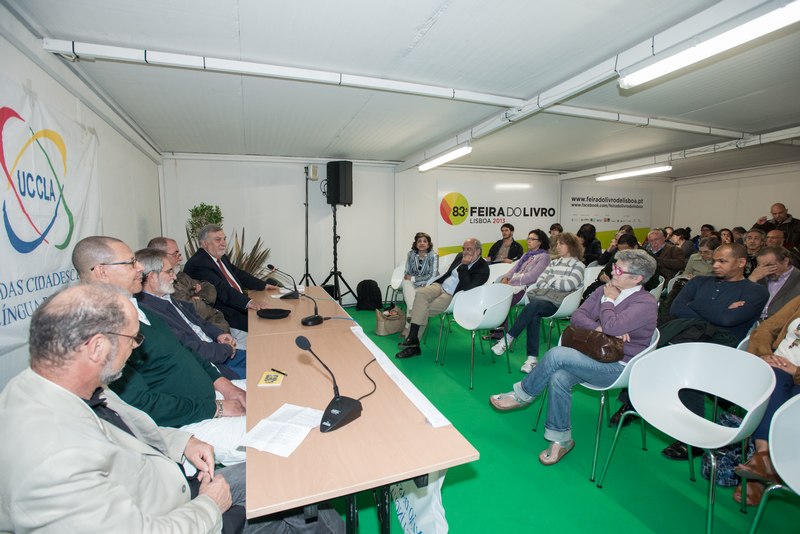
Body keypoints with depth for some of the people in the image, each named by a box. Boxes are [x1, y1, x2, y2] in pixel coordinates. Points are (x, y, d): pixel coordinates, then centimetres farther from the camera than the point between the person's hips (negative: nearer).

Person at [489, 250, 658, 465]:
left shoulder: (646, 303, -11)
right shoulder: (606, 289, 9)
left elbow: (612, 326, -27)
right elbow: (577, 316, 4)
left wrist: (608, 300, -10)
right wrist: (599, 328, -14)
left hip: (618, 367, -6)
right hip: (594, 356, 6)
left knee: (556, 354, -27)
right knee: (559, 377, -24)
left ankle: (522, 394, -4)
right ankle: (561, 439, -6)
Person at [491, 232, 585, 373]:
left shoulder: (578, 265, 11)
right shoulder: (554, 263, 27)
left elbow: (569, 285, -6)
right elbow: (539, 281, 17)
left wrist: (550, 280, 3)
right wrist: (555, 282, 0)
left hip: (558, 302, -4)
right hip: (542, 297, 4)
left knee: (533, 305, -34)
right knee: (534, 315, -31)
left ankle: (508, 338, -31)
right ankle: (532, 358, -33)